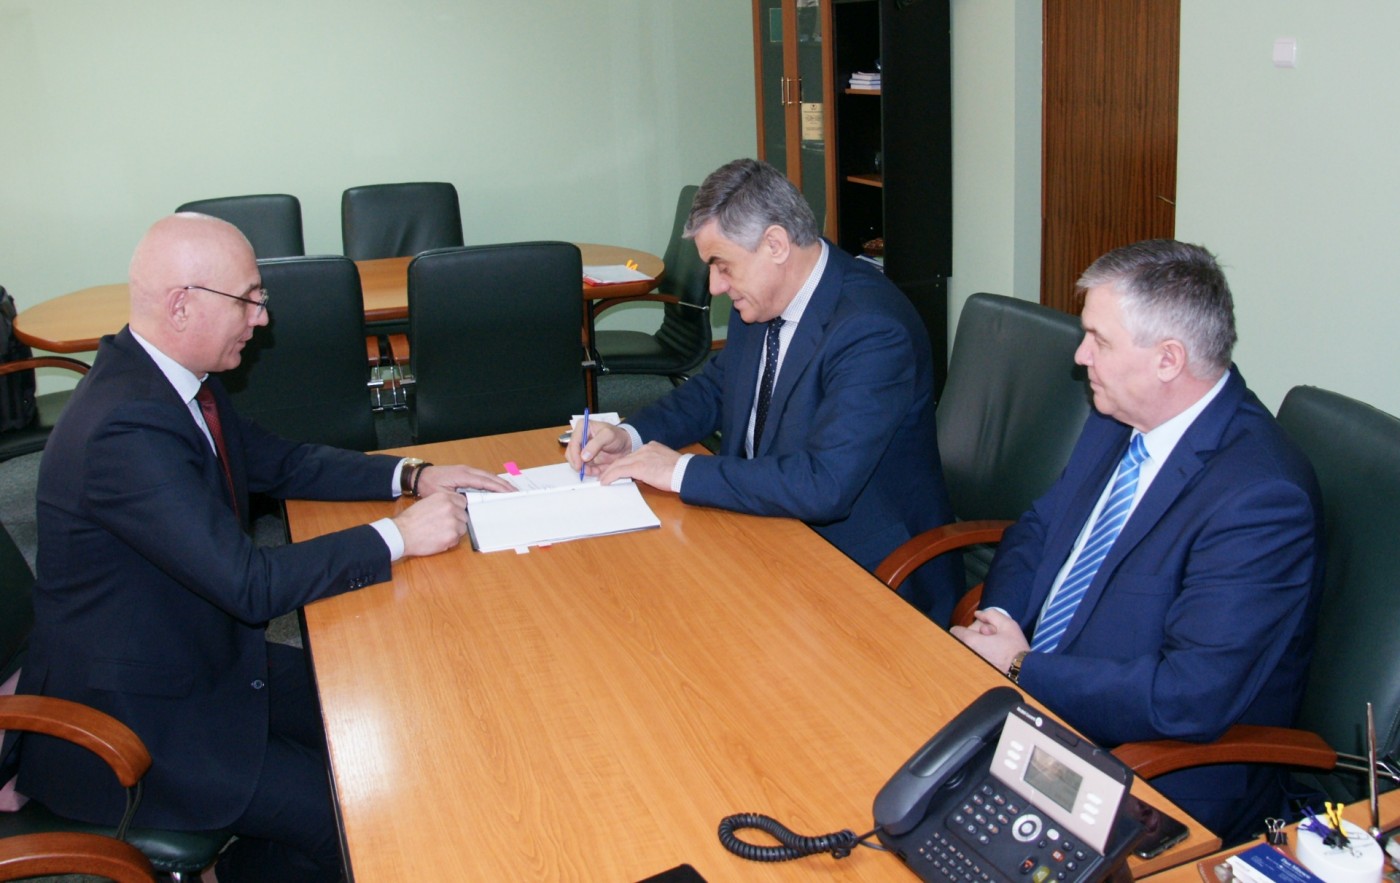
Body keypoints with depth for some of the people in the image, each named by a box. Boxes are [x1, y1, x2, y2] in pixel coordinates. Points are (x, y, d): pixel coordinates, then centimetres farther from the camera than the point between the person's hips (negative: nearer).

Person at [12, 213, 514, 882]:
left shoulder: (167, 375, -1)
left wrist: (410, 475, -1)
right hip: (126, 731, -9)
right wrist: (399, 535, -22)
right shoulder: (126, 430, -30)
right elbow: (252, 586, -30)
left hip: (197, 658, 9)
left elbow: (279, 463, 12)